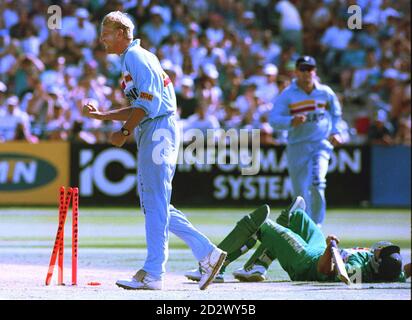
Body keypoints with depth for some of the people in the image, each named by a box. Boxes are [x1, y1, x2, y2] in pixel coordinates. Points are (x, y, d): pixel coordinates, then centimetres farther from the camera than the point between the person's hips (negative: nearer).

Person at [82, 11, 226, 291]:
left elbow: (148, 101, -19)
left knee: (155, 203, -8)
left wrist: (124, 132, -16)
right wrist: (100, 115, 21)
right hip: (150, 133, 11)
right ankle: (207, 252, 10)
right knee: (152, 202, 10)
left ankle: (153, 274, -6)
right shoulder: (132, 59, 22)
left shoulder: (136, 57, -9)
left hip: (158, 130, -11)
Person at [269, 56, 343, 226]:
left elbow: (336, 114, 22)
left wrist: (335, 132, 6)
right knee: (300, 190, 4)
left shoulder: (325, 92, 5)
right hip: (297, 147, 0)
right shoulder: (287, 95, -1)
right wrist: (292, 121, -27)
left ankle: (316, 225, -12)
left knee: (317, 183, -21)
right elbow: (273, 119, -9)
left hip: (321, 143, 0)